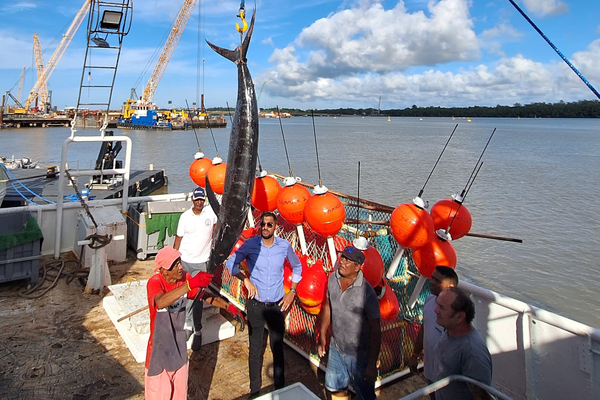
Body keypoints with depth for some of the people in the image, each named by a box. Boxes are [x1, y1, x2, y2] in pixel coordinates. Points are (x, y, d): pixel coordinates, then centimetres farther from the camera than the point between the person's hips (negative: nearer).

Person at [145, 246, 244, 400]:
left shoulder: (185, 278, -8)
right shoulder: (155, 282, -25)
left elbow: (205, 295, 0)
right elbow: (161, 302, -46)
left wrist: (228, 306, -14)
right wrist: (191, 284, -55)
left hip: (179, 345, 5)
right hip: (159, 347, -5)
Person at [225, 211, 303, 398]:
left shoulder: (284, 245, -7)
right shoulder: (250, 244, -11)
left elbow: (297, 267, 9)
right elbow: (231, 263, -3)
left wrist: (292, 292, 4)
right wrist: (246, 280, -15)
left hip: (277, 305, 1)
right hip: (256, 304, -1)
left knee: (278, 348, 13)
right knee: (255, 349, 12)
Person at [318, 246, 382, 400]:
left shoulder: (366, 293, -27)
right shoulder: (333, 278, -9)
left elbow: (376, 330, -21)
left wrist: (372, 365, -19)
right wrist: (322, 336, 13)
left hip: (359, 354, -6)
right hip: (336, 347, 6)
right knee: (335, 387, 26)